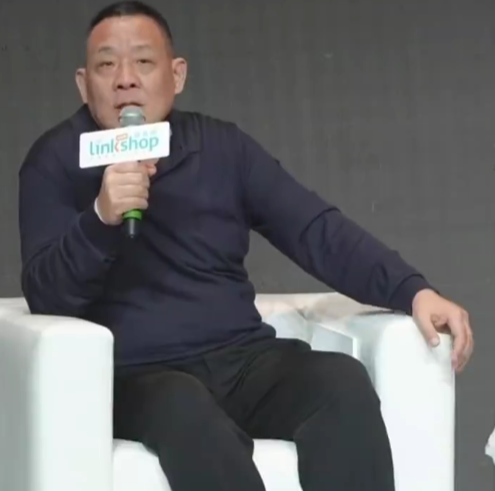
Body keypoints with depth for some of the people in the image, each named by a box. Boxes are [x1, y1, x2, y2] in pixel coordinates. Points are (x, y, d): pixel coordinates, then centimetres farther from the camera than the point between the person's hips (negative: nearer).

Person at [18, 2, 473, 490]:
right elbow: (45, 298, -8)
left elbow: (317, 231, 5)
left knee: (343, 381, -26)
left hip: (243, 359, 4)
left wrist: (413, 290, -11)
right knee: (186, 411, -38)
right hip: (137, 376, -4)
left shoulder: (222, 145, 11)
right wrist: (101, 218, -26)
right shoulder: (57, 159, 2)